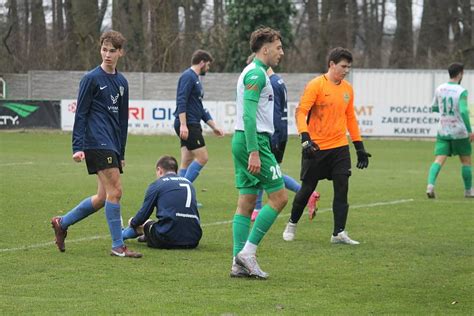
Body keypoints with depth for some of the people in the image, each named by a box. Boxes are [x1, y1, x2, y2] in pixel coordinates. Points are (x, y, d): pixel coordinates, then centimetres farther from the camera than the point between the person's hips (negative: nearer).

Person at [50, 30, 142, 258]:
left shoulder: (121, 82, 16)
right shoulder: (91, 79, -4)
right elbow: (80, 114, -6)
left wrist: (121, 152, 20)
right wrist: (78, 147, -13)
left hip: (112, 145, 8)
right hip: (97, 143, -8)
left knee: (103, 197, 8)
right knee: (115, 191, -12)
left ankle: (62, 223, 24)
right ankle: (118, 246, -7)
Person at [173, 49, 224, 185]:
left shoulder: (195, 78, 21)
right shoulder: (188, 76, -9)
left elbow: (200, 108, 26)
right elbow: (181, 101, -19)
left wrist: (214, 127, 24)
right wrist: (183, 124, -26)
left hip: (192, 125, 10)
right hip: (188, 125, -10)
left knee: (187, 162, 7)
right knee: (202, 157, -12)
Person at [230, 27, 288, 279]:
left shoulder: (254, 73, 20)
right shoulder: (257, 74, -13)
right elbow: (249, 114, -21)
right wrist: (254, 152, -25)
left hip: (243, 140, 10)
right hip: (254, 140, -10)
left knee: (246, 202, 7)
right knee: (279, 197, -6)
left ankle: (239, 263, 5)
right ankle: (248, 251, -8)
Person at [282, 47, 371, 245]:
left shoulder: (347, 89, 9)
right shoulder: (316, 85, -10)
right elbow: (301, 112, -15)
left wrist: (360, 147, 16)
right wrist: (305, 139, -28)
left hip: (340, 147, 5)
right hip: (316, 147, -5)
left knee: (342, 188, -6)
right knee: (307, 189, 4)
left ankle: (339, 233, -4)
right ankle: (292, 224, 26)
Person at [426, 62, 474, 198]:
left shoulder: (439, 89, 4)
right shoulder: (461, 91, -13)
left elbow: (434, 108, 16)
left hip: (443, 131, 3)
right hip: (459, 132, -3)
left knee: (439, 160, -5)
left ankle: (430, 184, -28)